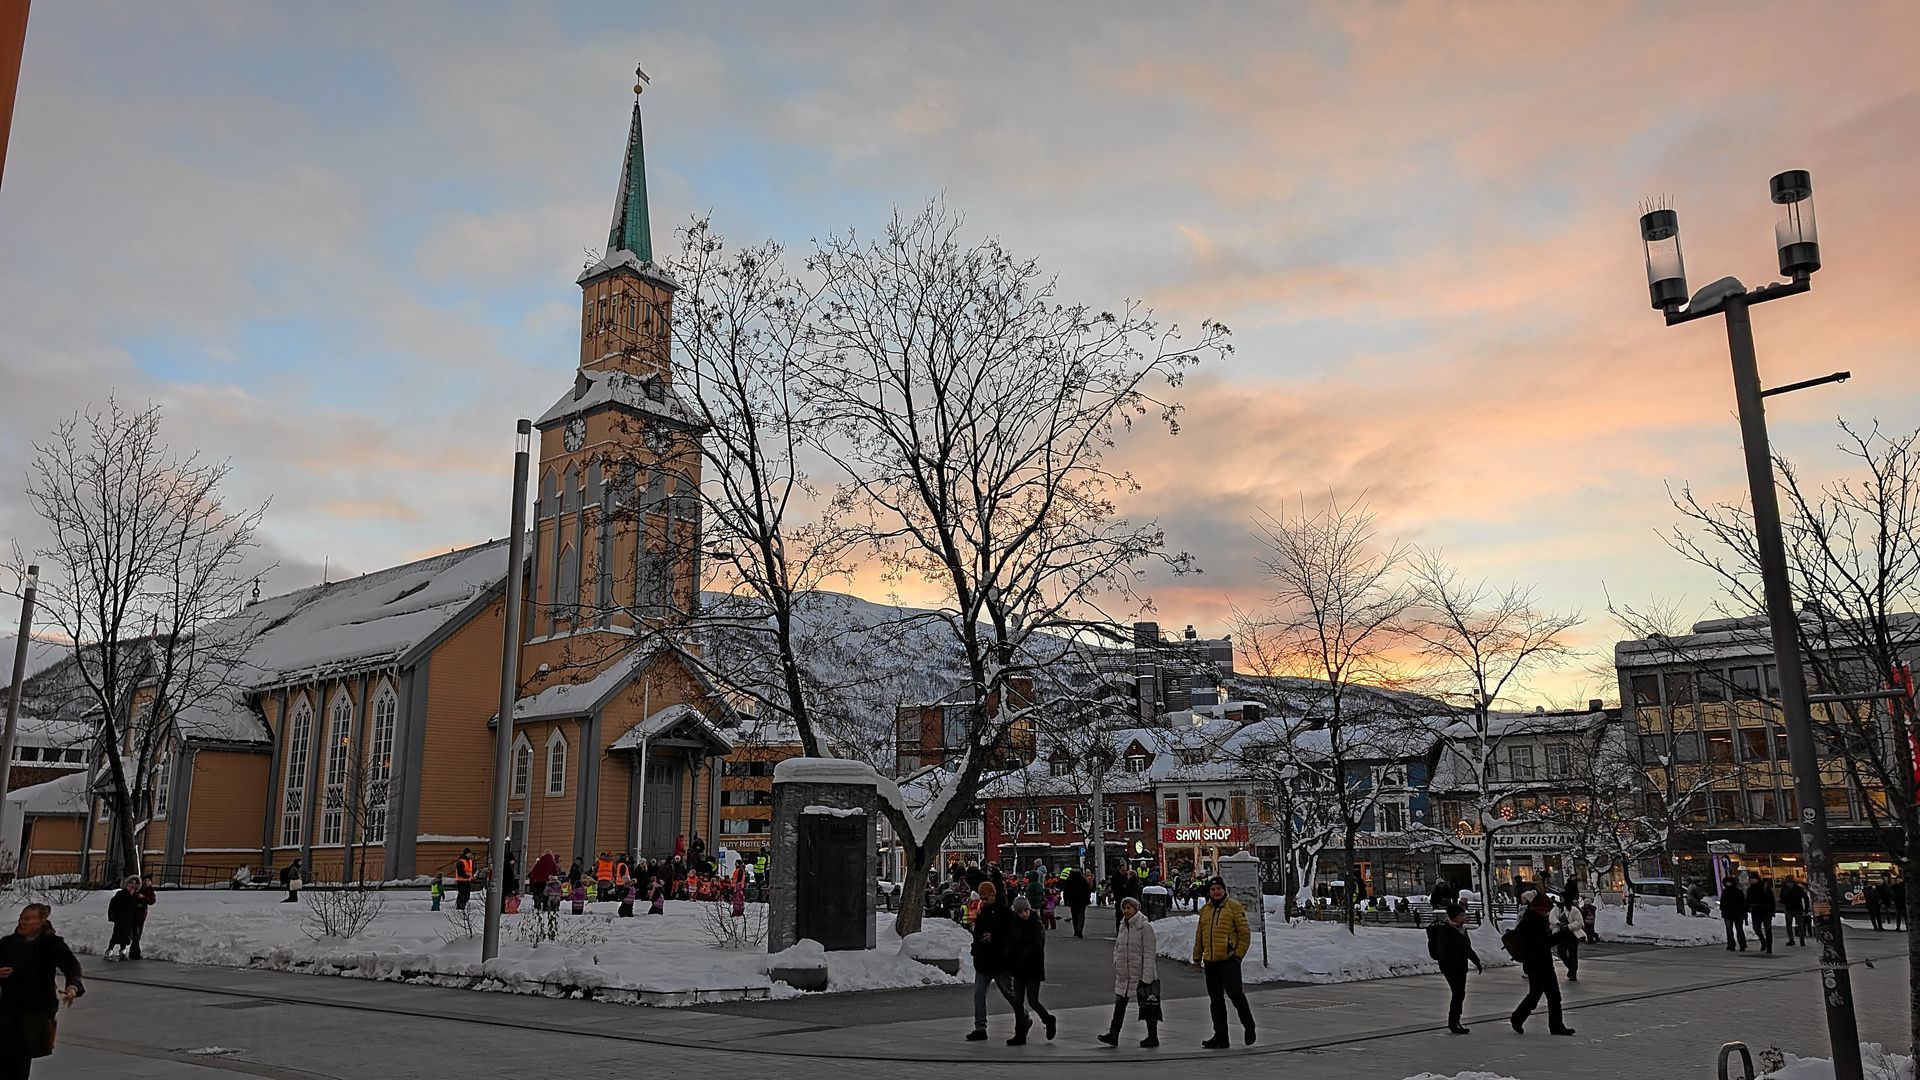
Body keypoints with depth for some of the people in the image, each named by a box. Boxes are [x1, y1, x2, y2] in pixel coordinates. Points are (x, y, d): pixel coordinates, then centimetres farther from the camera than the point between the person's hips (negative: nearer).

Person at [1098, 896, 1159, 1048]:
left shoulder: (1145, 927, -12)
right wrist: (1117, 962, 5)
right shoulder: (1123, 926, 11)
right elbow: (1117, 947, 22)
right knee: (1119, 1004, 4)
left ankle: (1153, 1037, 17)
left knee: (1148, 1006, 5)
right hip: (1124, 975, 7)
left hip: (1142, 975, -7)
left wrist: (1146, 977, -19)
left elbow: (1149, 953, -16)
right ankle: (1113, 1034, 6)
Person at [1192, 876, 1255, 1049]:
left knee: (1234, 993, -15)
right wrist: (1197, 957, 18)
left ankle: (1249, 1026, 8)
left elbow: (1244, 933, -4)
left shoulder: (1234, 907, -1)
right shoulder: (1204, 911, 15)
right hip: (1210, 961, 6)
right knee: (1216, 1000, 8)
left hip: (1229, 959, -6)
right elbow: (1199, 936, 22)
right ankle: (1221, 1036, 14)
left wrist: (1239, 954, -10)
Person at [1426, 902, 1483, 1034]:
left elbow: (1468, 948, 25)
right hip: (1450, 967, -9)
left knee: (1460, 994, 10)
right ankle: (1453, 1023, -3)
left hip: (1461, 966, 9)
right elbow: (1441, 950, -19)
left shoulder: (1461, 929, 15)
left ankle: (1455, 1022, 21)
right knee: (1459, 993, -10)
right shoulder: (1444, 930, -14)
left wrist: (1476, 962, 24)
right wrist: (1445, 967, -25)